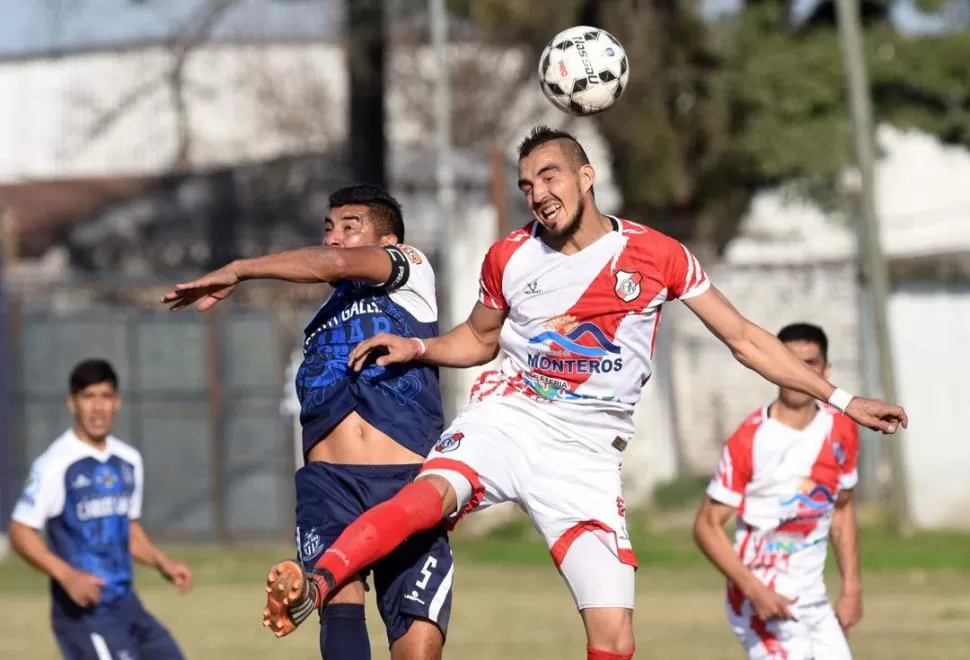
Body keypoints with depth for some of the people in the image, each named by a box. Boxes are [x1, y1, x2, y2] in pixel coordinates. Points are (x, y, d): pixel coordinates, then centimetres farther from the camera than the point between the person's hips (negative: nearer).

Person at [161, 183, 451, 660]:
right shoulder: (317, 324, 31)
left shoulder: (412, 272, 14)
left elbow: (335, 264, -7)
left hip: (408, 482, -4)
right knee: (341, 605, -26)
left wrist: (237, 271, -3)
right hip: (328, 480, 4)